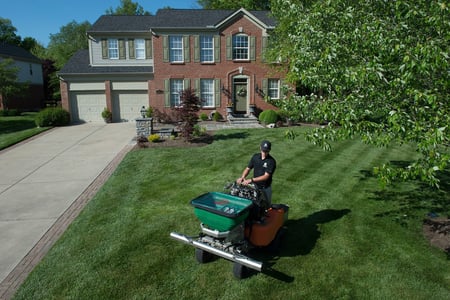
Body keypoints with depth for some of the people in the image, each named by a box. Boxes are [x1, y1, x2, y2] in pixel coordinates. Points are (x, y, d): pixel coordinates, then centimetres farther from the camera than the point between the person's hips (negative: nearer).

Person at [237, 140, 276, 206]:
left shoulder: (271, 161, -18)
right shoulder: (255, 157, -2)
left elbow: (266, 176, -24)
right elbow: (248, 168, 2)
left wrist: (251, 180, -31)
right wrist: (242, 177, -17)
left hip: (265, 188, -3)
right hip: (255, 186, 3)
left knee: (267, 205, 11)